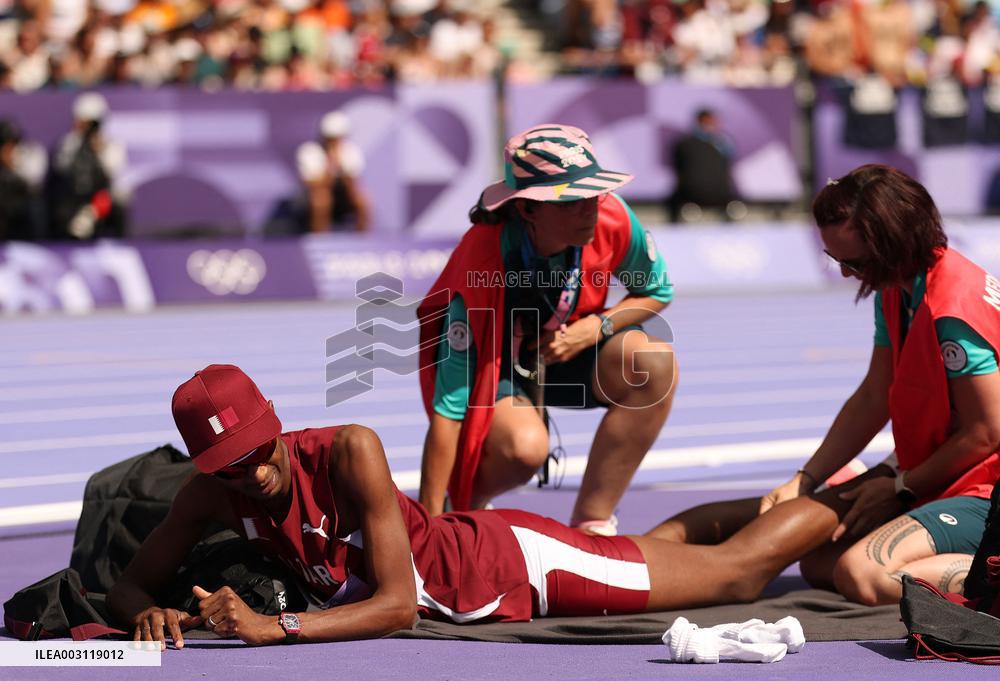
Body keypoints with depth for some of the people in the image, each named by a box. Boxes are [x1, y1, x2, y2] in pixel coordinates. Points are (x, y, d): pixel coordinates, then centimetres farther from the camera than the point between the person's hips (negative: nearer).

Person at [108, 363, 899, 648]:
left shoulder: (350, 452, -35)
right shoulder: (209, 496, -20)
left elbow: (397, 604, -35)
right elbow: (130, 582, -8)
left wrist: (275, 627, -45)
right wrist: (148, 614, -32)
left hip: (509, 564, -6)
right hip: (455, 597, 6)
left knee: (736, 571, 8)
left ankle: (850, 495, 30)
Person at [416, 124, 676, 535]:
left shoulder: (613, 220, -24)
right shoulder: (482, 268, -36)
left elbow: (656, 293, -1)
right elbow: (447, 408, -35)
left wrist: (595, 328, -21)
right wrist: (431, 522, -35)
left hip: (563, 349, 5)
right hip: (488, 365, -5)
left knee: (654, 363, -24)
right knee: (523, 446, -36)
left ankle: (591, 524, -12)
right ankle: (464, 506, 1)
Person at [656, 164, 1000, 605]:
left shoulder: (954, 311, -23)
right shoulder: (895, 291, 6)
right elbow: (872, 399, 11)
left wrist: (900, 486, -8)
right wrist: (804, 482, 3)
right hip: (933, 481, 10)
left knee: (862, 573, -30)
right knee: (818, 558, 11)